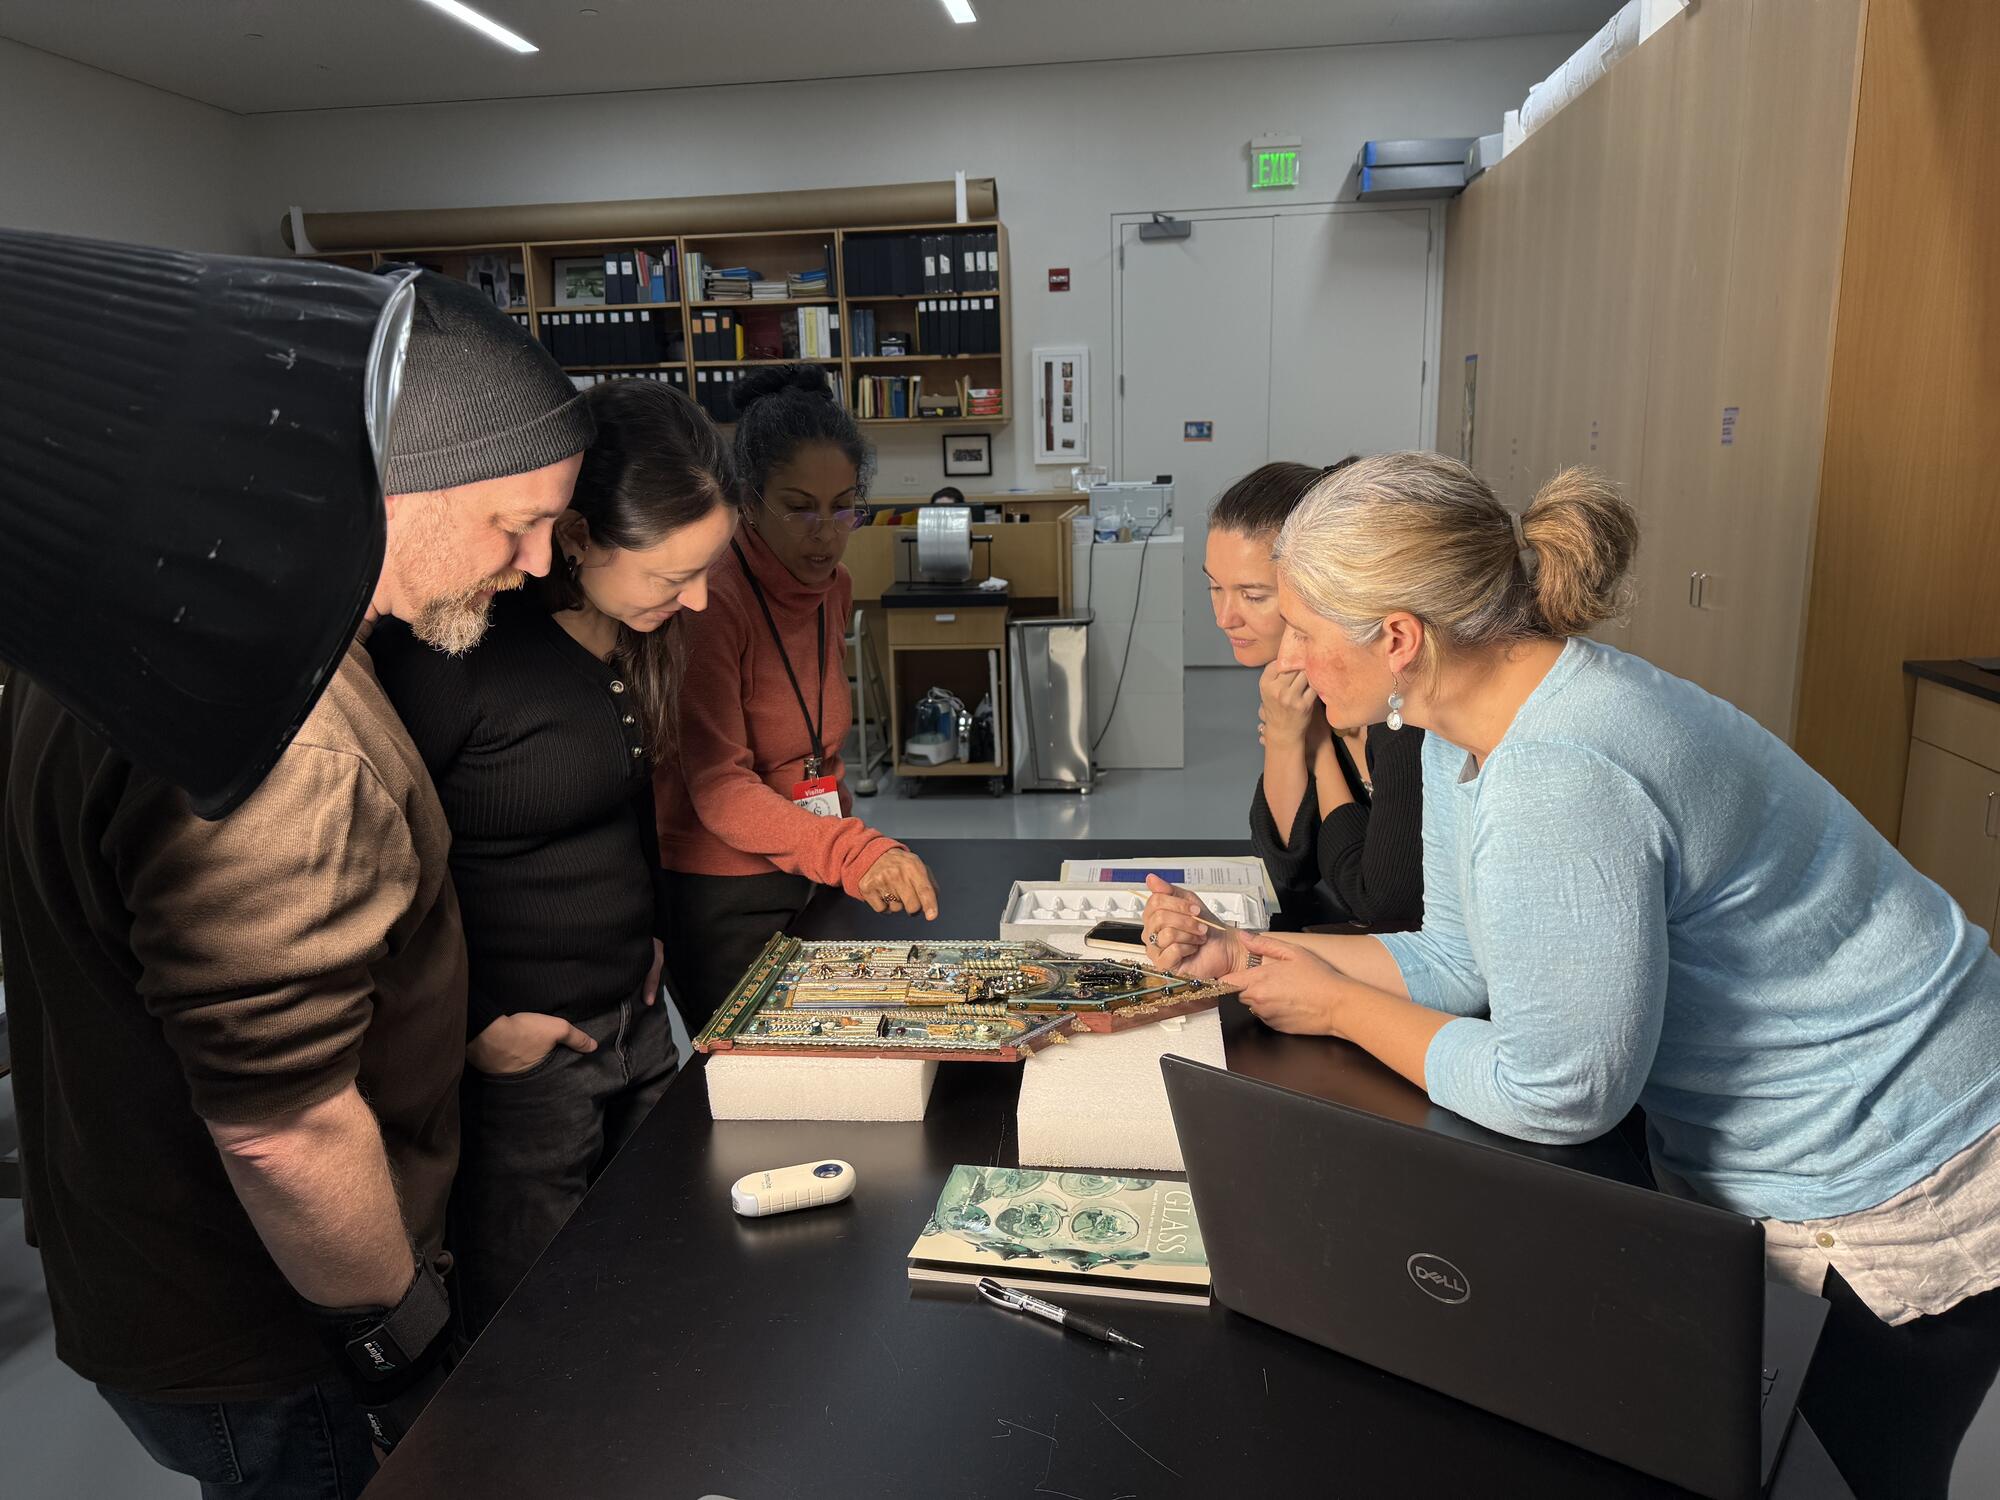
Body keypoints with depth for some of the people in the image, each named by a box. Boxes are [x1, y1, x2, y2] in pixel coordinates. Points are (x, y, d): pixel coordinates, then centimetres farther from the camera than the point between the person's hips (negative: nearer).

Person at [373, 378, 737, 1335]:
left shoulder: (632, 631, 1)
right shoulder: (459, 648, -23)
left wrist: (646, 930, 10)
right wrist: (470, 1026, -14)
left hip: (636, 1024, 7)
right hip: (517, 1054, -7)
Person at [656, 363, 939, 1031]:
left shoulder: (832, 587, 4)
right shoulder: (710, 599, -20)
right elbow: (718, 787, -27)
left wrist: (857, 850, 8)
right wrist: (852, 852, -40)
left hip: (814, 881, 7)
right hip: (721, 898, -7)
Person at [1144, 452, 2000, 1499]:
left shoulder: (1557, 782, -36)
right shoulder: (1467, 729, -6)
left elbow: (1553, 1096, -28)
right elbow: (1458, 963, 2)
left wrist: (1335, 1007, -15)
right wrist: (1242, 957, -4)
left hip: (1911, 1193, -8)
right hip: (1736, 1159, 9)